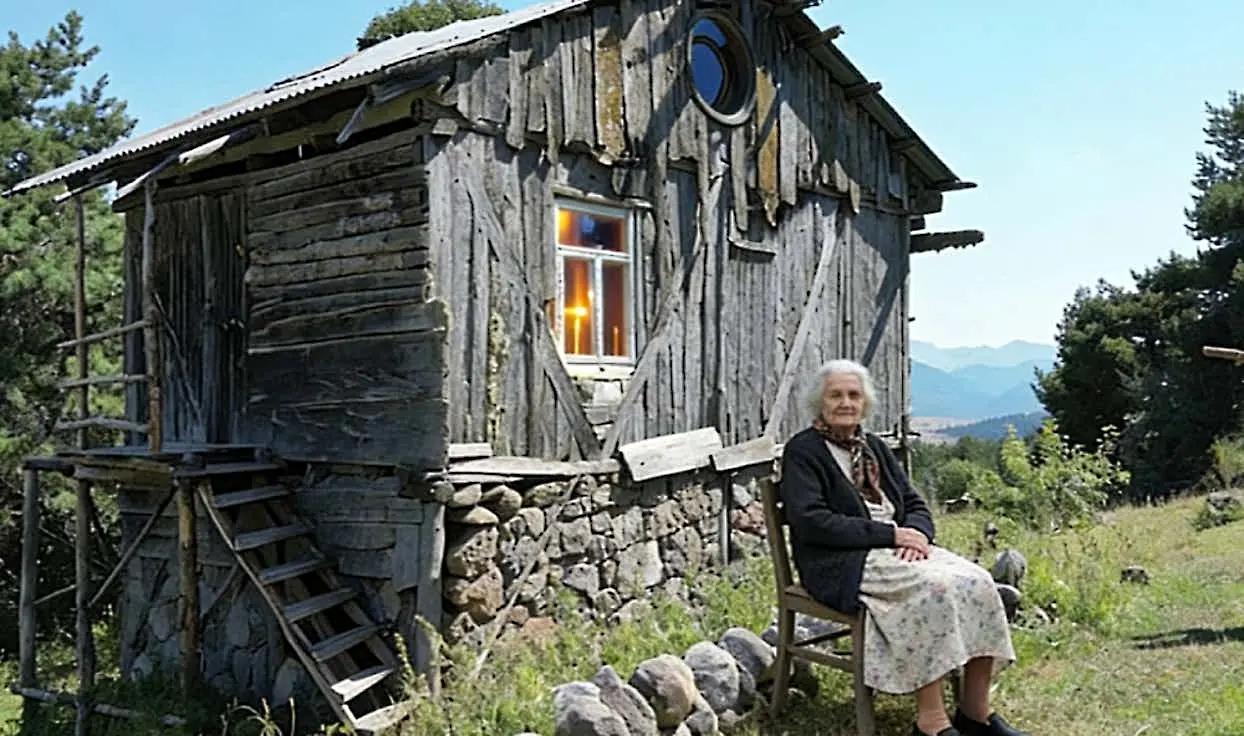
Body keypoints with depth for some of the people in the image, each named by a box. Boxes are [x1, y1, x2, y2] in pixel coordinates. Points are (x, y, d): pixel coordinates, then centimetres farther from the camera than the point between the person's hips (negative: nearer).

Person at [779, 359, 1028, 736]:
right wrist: (890, 534, -17)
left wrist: (915, 533, -9)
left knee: (977, 582, -17)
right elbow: (811, 522, -15)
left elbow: (915, 504, 17)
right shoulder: (802, 451, -2)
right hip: (841, 564, -7)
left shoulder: (874, 446, 19)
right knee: (936, 586, -30)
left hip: (897, 550, 7)